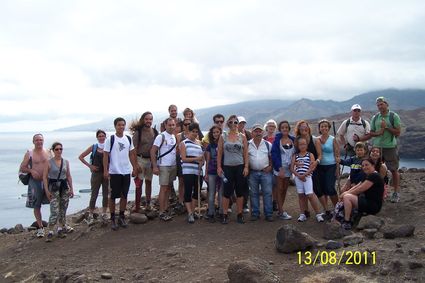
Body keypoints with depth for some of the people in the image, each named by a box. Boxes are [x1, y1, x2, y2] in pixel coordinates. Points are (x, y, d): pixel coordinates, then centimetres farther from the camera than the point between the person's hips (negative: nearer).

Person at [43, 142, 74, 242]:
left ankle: (61, 229, 21)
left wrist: (71, 188, 9)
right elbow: (45, 177, -5)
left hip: (64, 187, 5)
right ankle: (50, 232, -6)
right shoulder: (49, 162, -5)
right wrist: (47, 190, -10)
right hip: (53, 188, -4)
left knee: (63, 210, 9)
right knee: (55, 212, -11)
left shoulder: (66, 162, 7)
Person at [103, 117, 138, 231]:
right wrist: (105, 170, -13)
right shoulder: (110, 139, -6)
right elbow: (105, 156, -7)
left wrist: (134, 168, 8)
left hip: (126, 171, 4)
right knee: (113, 196, 2)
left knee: (124, 195, 10)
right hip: (114, 172, -4)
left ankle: (122, 217, 21)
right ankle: (112, 219, 11)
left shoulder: (128, 139, 7)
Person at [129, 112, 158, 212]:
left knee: (148, 182, 12)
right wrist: (135, 163, -15)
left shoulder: (155, 132, 6)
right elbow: (134, 148, -9)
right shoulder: (138, 131, -7)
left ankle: (148, 204, 21)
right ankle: (137, 206, -3)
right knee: (139, 183, -6)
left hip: (151, 160, 4)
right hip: (140, 159, -4)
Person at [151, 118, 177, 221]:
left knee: (168, 187, 12)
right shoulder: (161, 137, -11)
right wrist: (155, 166, -18)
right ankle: (161, 212, -2)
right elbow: (152, 151, -14)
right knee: (163, 188, -6)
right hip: (164, 166, -7)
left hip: (173, 166, 7)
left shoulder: (175, 137, 10)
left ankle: (166, 208, 21)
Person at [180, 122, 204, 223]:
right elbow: (184, 158, -6)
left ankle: (192, 211, 23)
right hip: (188, 171, -5)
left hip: (198, 171, 5)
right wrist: (196, 159, -15)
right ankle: (190, 214, -7)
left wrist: (202, 161, -4)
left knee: (197, 192, 9)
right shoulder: (183, 143, 1)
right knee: (188, 192, -8)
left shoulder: (199, 143, 15)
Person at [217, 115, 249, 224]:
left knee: (240, 191, 5)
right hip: (227, 167, -1)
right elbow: (219, 153, 3)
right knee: (227, 191, 1)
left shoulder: (242, 136, 5)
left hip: (240, 167, 1)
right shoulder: (223, 136, 4)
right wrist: (219, 167, -3)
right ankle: (225, 215, 9)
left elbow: (246, 153, 5)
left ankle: (240, 214, 15)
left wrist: (246, 167, -2)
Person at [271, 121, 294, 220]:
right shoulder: (277, 140, -6)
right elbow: (274, 154, -11)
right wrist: (280, 168, -18)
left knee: (285, 189, 8)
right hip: (279, 168, -4)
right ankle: (281, 212, -2)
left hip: (289, 168, 4)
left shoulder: (293, 140, 7)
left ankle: (280, 209, 17)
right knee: (279, 189, -3)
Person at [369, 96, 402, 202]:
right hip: (377, 147, 4)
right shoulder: (375, 117, 9)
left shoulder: (394, 116, -3)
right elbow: (371, 133, 11)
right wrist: (378, 133, -10)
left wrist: (386, 127, -16)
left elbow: (398, 133, -6)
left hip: (390, 147, -4)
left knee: (394, 170, 2)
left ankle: (396, 192, 11)